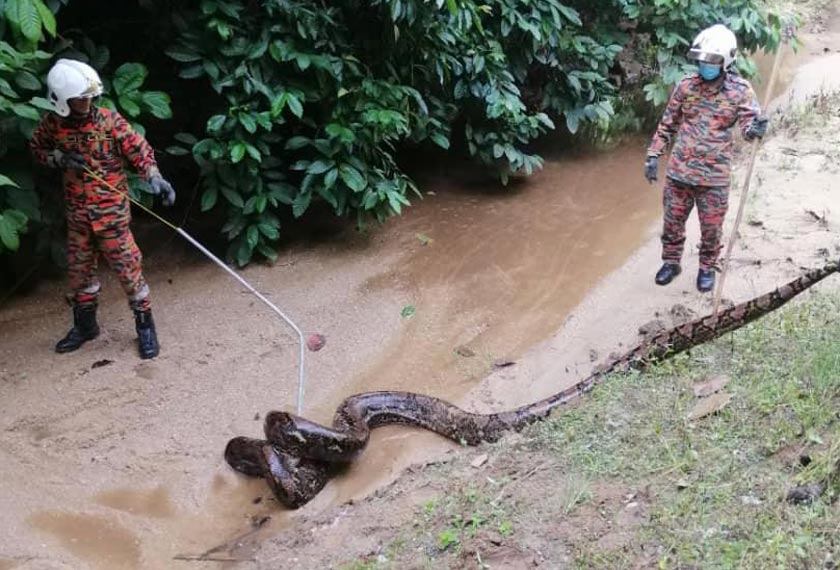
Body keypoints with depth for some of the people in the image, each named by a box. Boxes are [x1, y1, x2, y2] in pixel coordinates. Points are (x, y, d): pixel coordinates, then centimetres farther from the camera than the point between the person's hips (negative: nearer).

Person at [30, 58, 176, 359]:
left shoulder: (110, 120, -12)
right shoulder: (53, 123, -2)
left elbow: (138, 149, -13)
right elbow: (37, 148, 14)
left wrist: (154, 177, -30)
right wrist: (60, 158, -7)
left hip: (111, 210, -4)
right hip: (77, 212, 4)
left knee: (127, 265, -3)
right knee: (79, 268, 14)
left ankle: (145, 325, 11)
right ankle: (85, 324, 32)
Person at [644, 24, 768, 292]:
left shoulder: (740, 90, -6)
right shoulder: (686, 86, 1)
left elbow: (749, 124, -18)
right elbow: (667, 124, 10)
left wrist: (756, 129, -42)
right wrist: (654, 155, 6)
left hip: (714, 176, -2)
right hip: (678, 171, 2)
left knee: (711, 228, 10)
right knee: (672, 222, 15)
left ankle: (707, 267, 34)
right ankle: (671, 262, 37)